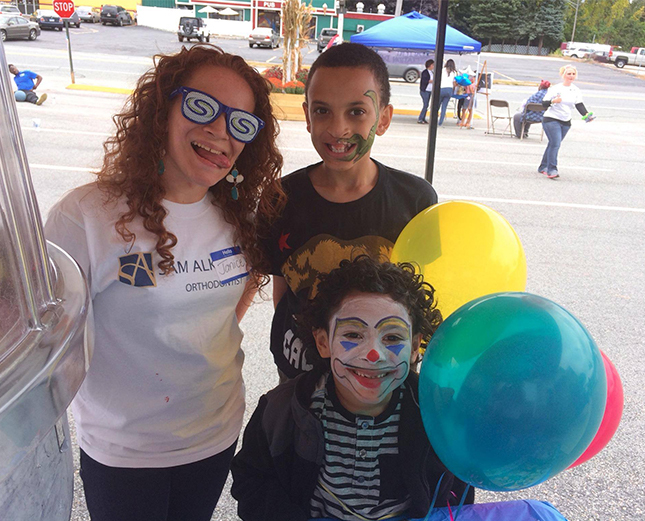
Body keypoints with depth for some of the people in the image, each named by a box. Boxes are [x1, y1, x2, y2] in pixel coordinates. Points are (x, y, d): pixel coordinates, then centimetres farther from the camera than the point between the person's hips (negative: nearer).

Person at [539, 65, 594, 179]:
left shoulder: (576, 91, 8)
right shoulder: (555, 88, -6)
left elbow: (579, 105, -1)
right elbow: (544, 103, -8)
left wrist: (586, 114, -20)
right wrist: (553, 101, -28)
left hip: (566, 122, 5)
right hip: (551, 120, -5)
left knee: (553, 144, 10)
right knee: (555, 143, -18)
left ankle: (543, 167, 21)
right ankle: (551, 169, -16)